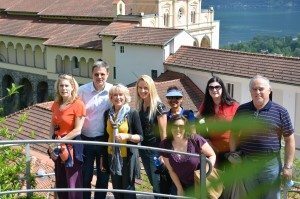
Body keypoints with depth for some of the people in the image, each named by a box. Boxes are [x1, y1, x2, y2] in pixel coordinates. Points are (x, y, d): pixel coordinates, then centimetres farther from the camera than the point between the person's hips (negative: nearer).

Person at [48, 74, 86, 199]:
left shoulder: (78, 104, -12)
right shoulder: (56, 104, 9)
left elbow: (77, 130, -16)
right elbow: (53, 125, 13)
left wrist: (60, 141, -17)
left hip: (72, 145, -7)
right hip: (58, 146, 7)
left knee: (73, 182, 0)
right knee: (60, 181, 16)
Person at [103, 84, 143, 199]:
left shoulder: (132, 113, -9)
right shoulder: (107, 113, 4)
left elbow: (140, 137, -8)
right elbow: (106, 135, 12)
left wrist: (127, 136, -26)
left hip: (128, 156, -4)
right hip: (112, 156, 4)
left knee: (128, 187, 3)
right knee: (116, 188, 13)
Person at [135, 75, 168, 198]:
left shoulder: (158, 106, -13)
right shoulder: (140, 106, 6)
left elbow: (163, 132, -14)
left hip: (156, 150, -6)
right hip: (144, 149, 6)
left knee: (158, 185, -1)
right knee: (153, 183, 16)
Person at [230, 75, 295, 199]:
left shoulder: (280, 112, -4)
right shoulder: (242, 110, 5)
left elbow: (289, 140, -2)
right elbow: (235, 134, 14)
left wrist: (288, 166, -5)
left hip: (270, 165, -2)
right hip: (246, 163, 3)